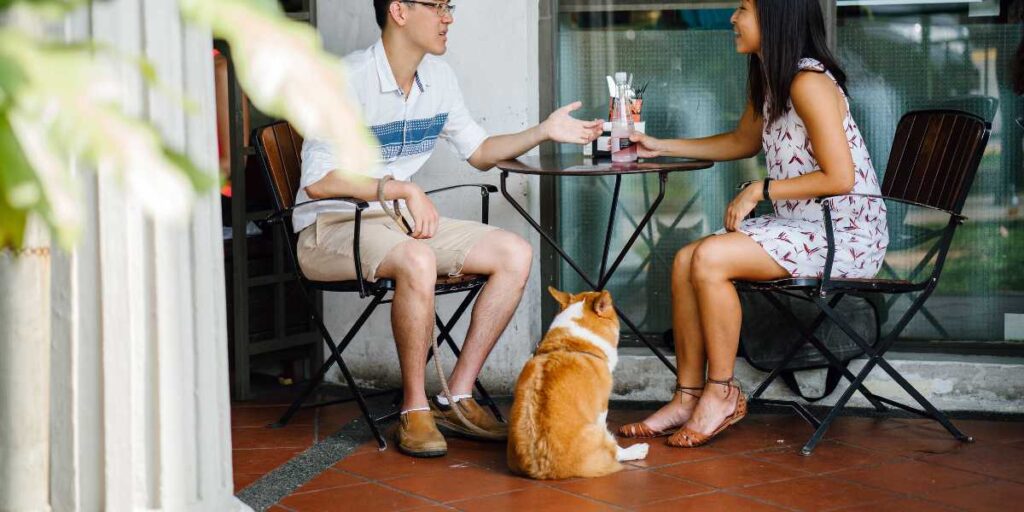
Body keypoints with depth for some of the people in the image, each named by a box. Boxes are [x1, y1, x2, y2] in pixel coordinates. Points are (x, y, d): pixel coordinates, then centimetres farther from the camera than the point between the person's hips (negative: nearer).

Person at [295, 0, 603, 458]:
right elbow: (317, 180, -23)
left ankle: (457, 398, -5)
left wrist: (543, 132, 5)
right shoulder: (347, 80, -18)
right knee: (417, 260, -38)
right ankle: (415, 410, -22)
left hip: (400, 219, 8)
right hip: (330, 228, -8)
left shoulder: (438, 78, 7)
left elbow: (479, 152, 18)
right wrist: (404, 189, -26)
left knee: (515, 254, -8)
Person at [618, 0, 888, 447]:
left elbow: (840, 177, -24)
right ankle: (688, 397, 0)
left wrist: (760, 190, -17)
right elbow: (742, 141, 30)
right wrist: (661, 147, 27)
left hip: (847, 234, -9)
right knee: (685, 262, -5)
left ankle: (722, 394, -10)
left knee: (710, 258, -24)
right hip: (801, 226, 10)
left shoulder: (810, 83, -18)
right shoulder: (769, 81, 12)